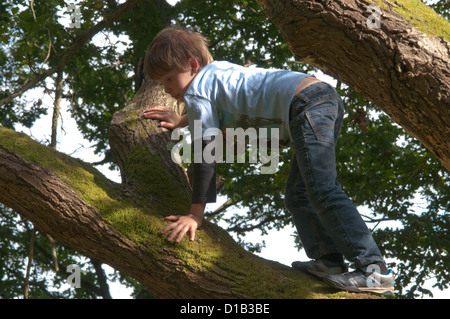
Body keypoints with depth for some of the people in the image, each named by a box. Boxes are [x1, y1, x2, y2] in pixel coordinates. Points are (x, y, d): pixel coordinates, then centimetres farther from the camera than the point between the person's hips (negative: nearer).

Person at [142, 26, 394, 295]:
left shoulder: (195, 92, 4)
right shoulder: (217, 69, 30)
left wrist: (195, 215, 3)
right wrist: (182, 122, 64)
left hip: (306, 106, -10)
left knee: (323, 192, -17)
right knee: (298, 195, 15)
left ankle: (375, 270, -24)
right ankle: (329, 261, 6)